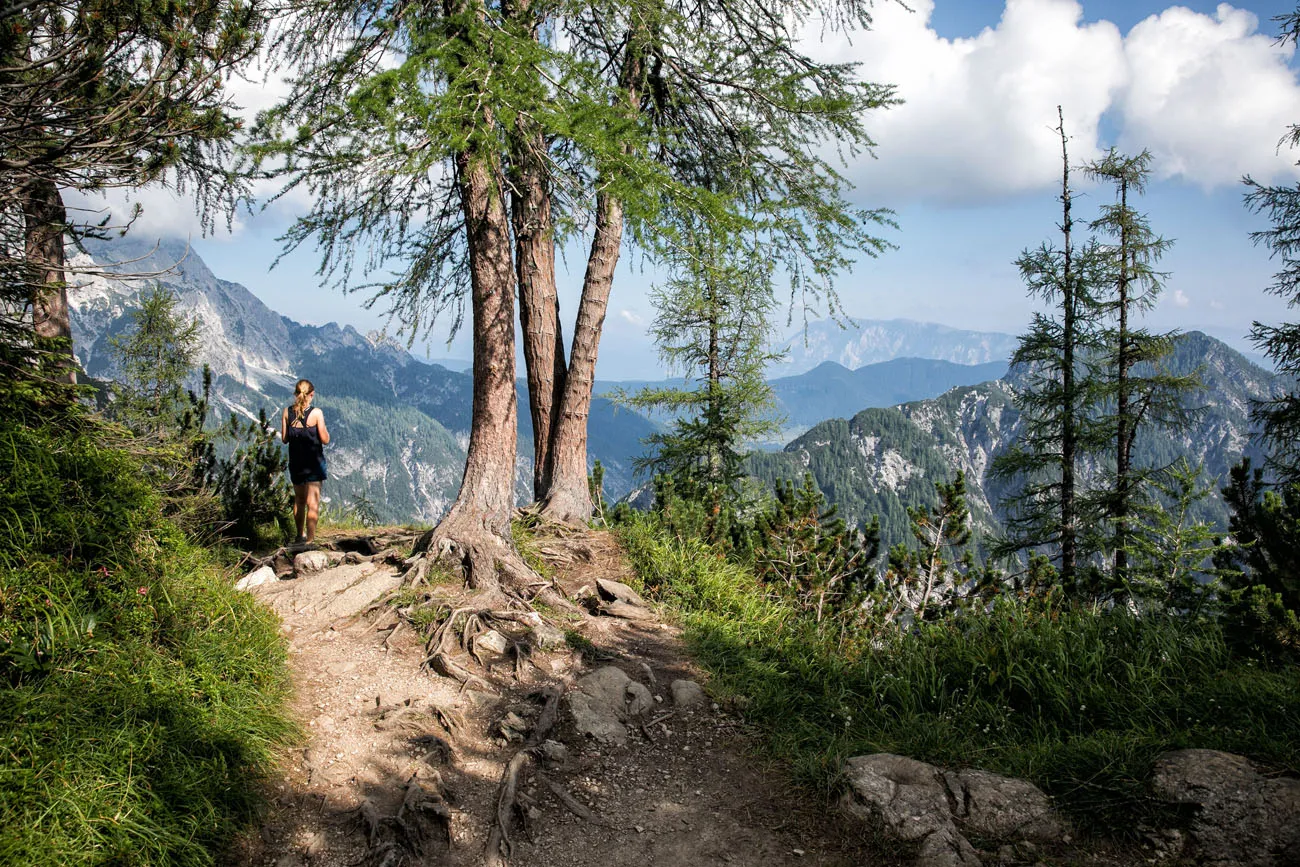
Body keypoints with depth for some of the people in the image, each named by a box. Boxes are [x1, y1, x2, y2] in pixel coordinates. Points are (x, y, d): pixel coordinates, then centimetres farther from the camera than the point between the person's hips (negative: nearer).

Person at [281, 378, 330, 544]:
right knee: (312, 502, -1)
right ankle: (310, 539, -4)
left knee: (299, 500, 20)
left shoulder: (287, 412, -3)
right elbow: (325, 440, -10)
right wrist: (324, 428, 7)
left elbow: (284, 438, 3)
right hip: (313, 462, -4)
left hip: (295, 462, 4)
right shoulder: (316, 413, -13)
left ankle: (300, 535, 32)